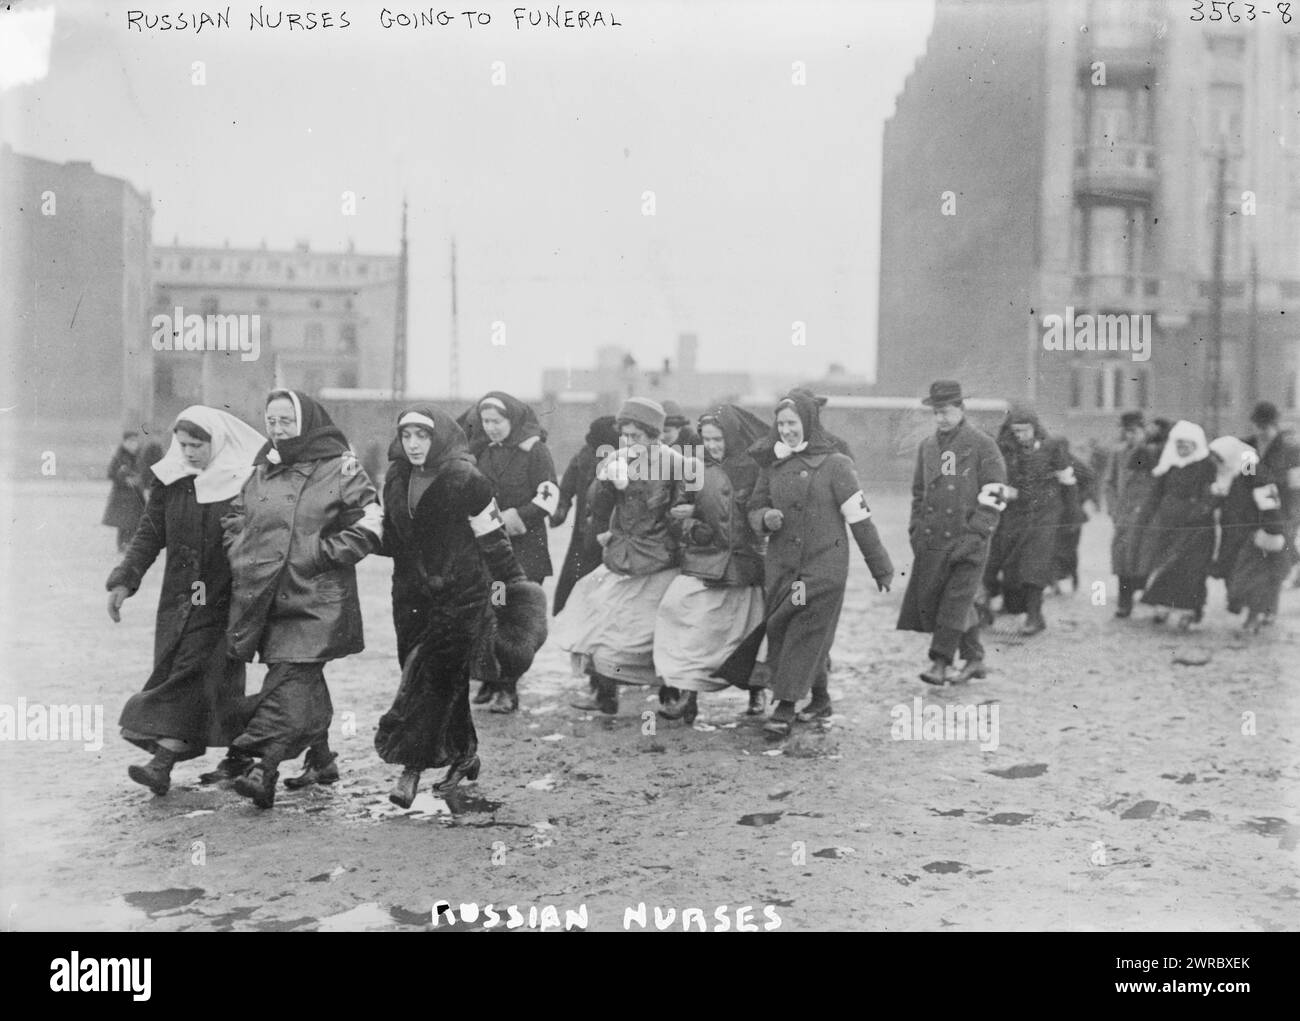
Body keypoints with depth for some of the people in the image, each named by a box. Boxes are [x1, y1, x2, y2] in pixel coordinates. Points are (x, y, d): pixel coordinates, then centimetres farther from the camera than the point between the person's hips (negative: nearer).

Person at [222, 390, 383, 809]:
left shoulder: (339, 468, -3)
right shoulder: (261, 472, 15)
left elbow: (369, 525, -8)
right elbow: (234, 519, 26)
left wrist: (325, 553, -12)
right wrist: (242, 557, 9)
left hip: (315, 597, -6)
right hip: (264, 595, 6)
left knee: (289, 676, -15)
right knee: (305, 680, 15)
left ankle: (265, 767, -21)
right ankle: (321, 759, 28)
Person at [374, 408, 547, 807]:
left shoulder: (466, 481, -11)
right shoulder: (396, 482, 8)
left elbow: (494, 542, -6)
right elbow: (391, 542, 17)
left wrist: (516, 587, -4)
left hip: (460, 595, -6)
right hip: (410, 594, 6)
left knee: (433, 675, -9)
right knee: (447, 680, 10)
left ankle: (412, 767, -7)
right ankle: (464, 755, 25)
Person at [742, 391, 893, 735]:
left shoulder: (835, 465, -5)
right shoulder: (772, 466, 8)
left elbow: (859, 518, -4)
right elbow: (754, 509, 16)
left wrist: (881, 568, -1)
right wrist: (765, 518, -9)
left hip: (823, 567, -5)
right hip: (780, 566, 5)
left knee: (805, 636, -8)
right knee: (779, 635, 6)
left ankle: (785, 707, -5)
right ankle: (820, 700, 21)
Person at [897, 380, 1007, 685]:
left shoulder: (982, 445, -4)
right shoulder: (927, 446, 13)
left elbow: (994, 494, -8)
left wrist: (976, 533, -15)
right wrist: (916, 529, 9)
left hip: (967, 538, -6)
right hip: (932, 540, 6)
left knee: (956, 598, -9)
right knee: (928, 597, 7)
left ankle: (940, 662, -4)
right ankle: (974, 659, 19)